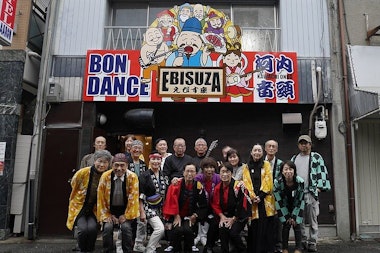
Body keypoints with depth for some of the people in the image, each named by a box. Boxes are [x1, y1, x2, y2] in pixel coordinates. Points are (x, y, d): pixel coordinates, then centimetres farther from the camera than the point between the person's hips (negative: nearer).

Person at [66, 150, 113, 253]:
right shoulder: (83, 172, -14)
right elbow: (73, 186, 5)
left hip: (94, 209, 1)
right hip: (79, 207, 0)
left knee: (92, 228, -22)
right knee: (83, 229, -21)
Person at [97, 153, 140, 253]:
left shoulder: (132, 177, -15)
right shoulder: (105, 176, -12)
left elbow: (133, 198, -10)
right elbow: (101, 197, -4)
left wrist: (126, 215, -10)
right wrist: (106, 215, -6)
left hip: (125, 209, -1)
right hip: (109, 209, 1)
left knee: (126, 227, -22)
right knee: (107, 227, -20)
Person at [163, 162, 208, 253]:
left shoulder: (198, 186, -7)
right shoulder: (177, 184, -12)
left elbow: (203, 206, 2)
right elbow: (172, 201, -7)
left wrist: (194, 216, -6)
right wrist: (176, 216, -8)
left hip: (190, 216, 1)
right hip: (176, 215, -1)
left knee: (188, 230, -26)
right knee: (178, 230, -26)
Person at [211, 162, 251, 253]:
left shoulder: (238, 186, -19)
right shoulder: (218, 187, -2)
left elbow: (242, 205, -17)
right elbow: (215, 204, 5)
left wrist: (233, 219, -14)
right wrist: (222, 216, -9)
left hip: (240, 216, -4)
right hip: (225, 215, 4)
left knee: (233, 232, -22)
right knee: (222, 229, -21)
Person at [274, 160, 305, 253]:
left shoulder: (300, 181, -24)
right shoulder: (277, 182, -24)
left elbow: (300, 201, -15)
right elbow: (279, 201, -16)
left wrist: (294, 217, -14)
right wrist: (287, 217, -13)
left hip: (296, 208, 0)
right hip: (284, 208, 0)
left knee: (297, 225, -7)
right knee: (286, 226, -5)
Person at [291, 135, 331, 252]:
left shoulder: (316, 157, 6)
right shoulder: (294, 159, 17)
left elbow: (322, 172, 0)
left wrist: (319, 187, -8)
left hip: (311, 193, -3)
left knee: (313, 221, 2)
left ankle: (312, 243, 11)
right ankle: (303, 241, 19)